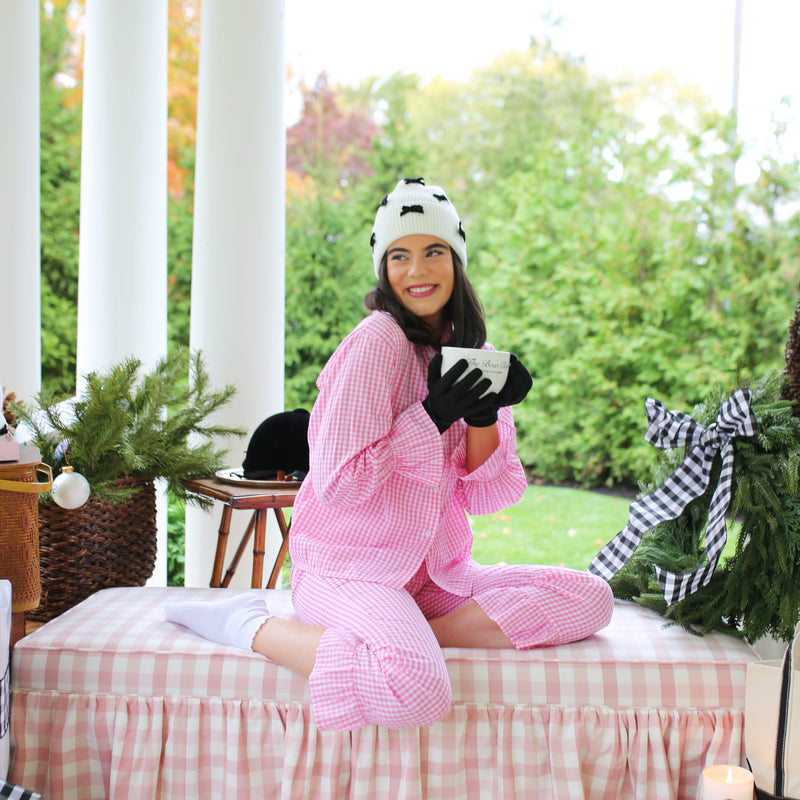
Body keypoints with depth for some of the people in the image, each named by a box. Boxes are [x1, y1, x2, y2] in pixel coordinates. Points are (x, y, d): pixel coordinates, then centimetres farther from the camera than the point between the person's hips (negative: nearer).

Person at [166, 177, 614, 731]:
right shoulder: (377, 343, -13)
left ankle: (411, 636, -11)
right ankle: (250, 625, -11)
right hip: (348, 566, -7)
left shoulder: (471, 349, 10)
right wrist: (433, 415, -18)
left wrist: (485, 415, -11)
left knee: (589, 599, -8)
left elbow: (484, 496, 6)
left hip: (435, 574, 7)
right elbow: (338, 486, -19)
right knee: (419, 690, -34)